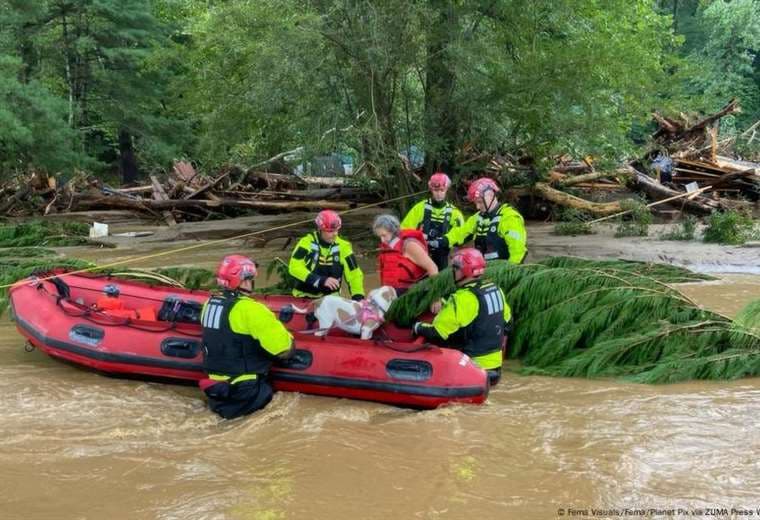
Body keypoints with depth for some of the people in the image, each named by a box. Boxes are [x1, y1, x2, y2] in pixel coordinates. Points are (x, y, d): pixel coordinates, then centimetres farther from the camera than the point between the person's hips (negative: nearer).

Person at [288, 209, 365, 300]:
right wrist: (321, 280, -27)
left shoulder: (342, 246, -3)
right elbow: (294, 267, -19)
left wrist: (358, 297, -17)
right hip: (304, 297, -2)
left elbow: (354, 274, -2)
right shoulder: (307, 242, -9)